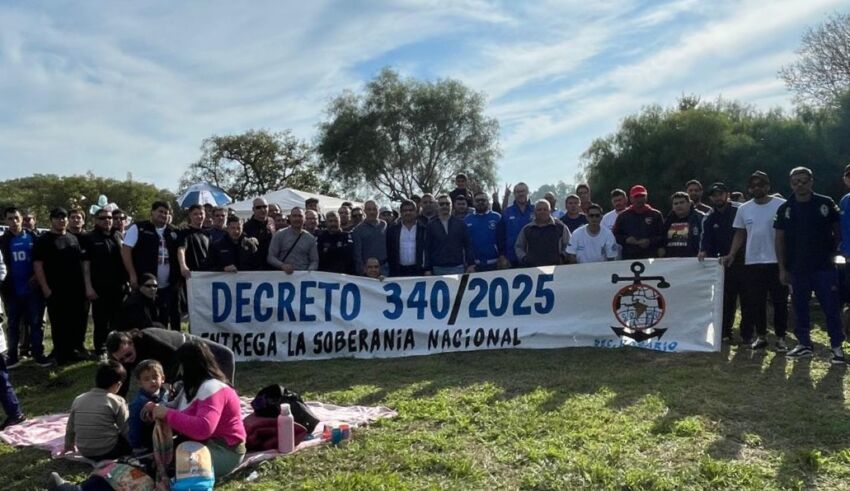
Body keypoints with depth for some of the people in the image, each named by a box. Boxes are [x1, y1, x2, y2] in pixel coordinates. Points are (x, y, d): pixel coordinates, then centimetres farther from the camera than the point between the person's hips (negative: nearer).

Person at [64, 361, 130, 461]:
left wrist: (68, 445, 30)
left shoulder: (79, 399, 1)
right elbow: (126, 431, -10)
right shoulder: (117, 401, -14)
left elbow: (70, 428, 12)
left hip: (85, 453, 6)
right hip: (108, 452, -6)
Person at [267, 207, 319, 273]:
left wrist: (308, 273, -8)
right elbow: (270, 257, 4)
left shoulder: (310, 238, 11)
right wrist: (282, 265, -14)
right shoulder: (279, 235, 7)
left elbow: (314, 261, 11)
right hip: (284, 275, -1)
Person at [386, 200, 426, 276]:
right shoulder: (392, 229, 8)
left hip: (418, 270, 0)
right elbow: (389, 251, 8)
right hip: (399, 271, 1)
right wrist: (392, 272, 3)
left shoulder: (423, 229, 5)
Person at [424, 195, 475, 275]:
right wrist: (427, 269, 0)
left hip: (458, 268, 0)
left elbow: (468, 245, 6)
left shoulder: (460, 223, 8)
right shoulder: (431, 225, 7)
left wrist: (471, 264, -2)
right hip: (438, 269, 0)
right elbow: (427, 249, 6)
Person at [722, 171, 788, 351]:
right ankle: (761, 336, 19)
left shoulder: (782, 205, -5)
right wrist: (731, 255, 0)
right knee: (756, 302, 8)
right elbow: (740, 234, 11)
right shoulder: (744, 209, 7)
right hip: (752, 262, 3)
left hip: (777, 261, -3)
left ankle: (780, 337, 13)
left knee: (780, 301, 4)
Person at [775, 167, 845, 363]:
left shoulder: (825, 203, 0)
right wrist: (782, 268, 3)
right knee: (800, 308, 9)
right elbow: (780, 240, 6)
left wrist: (834, 253, -1)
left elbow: (838, 230, 7)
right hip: (797, 268, 2)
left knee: (831, 307, -1)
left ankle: (837, 346, 7)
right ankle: (804, 344, 19)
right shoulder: (785, 209, 5)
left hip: (824, 266, -2)